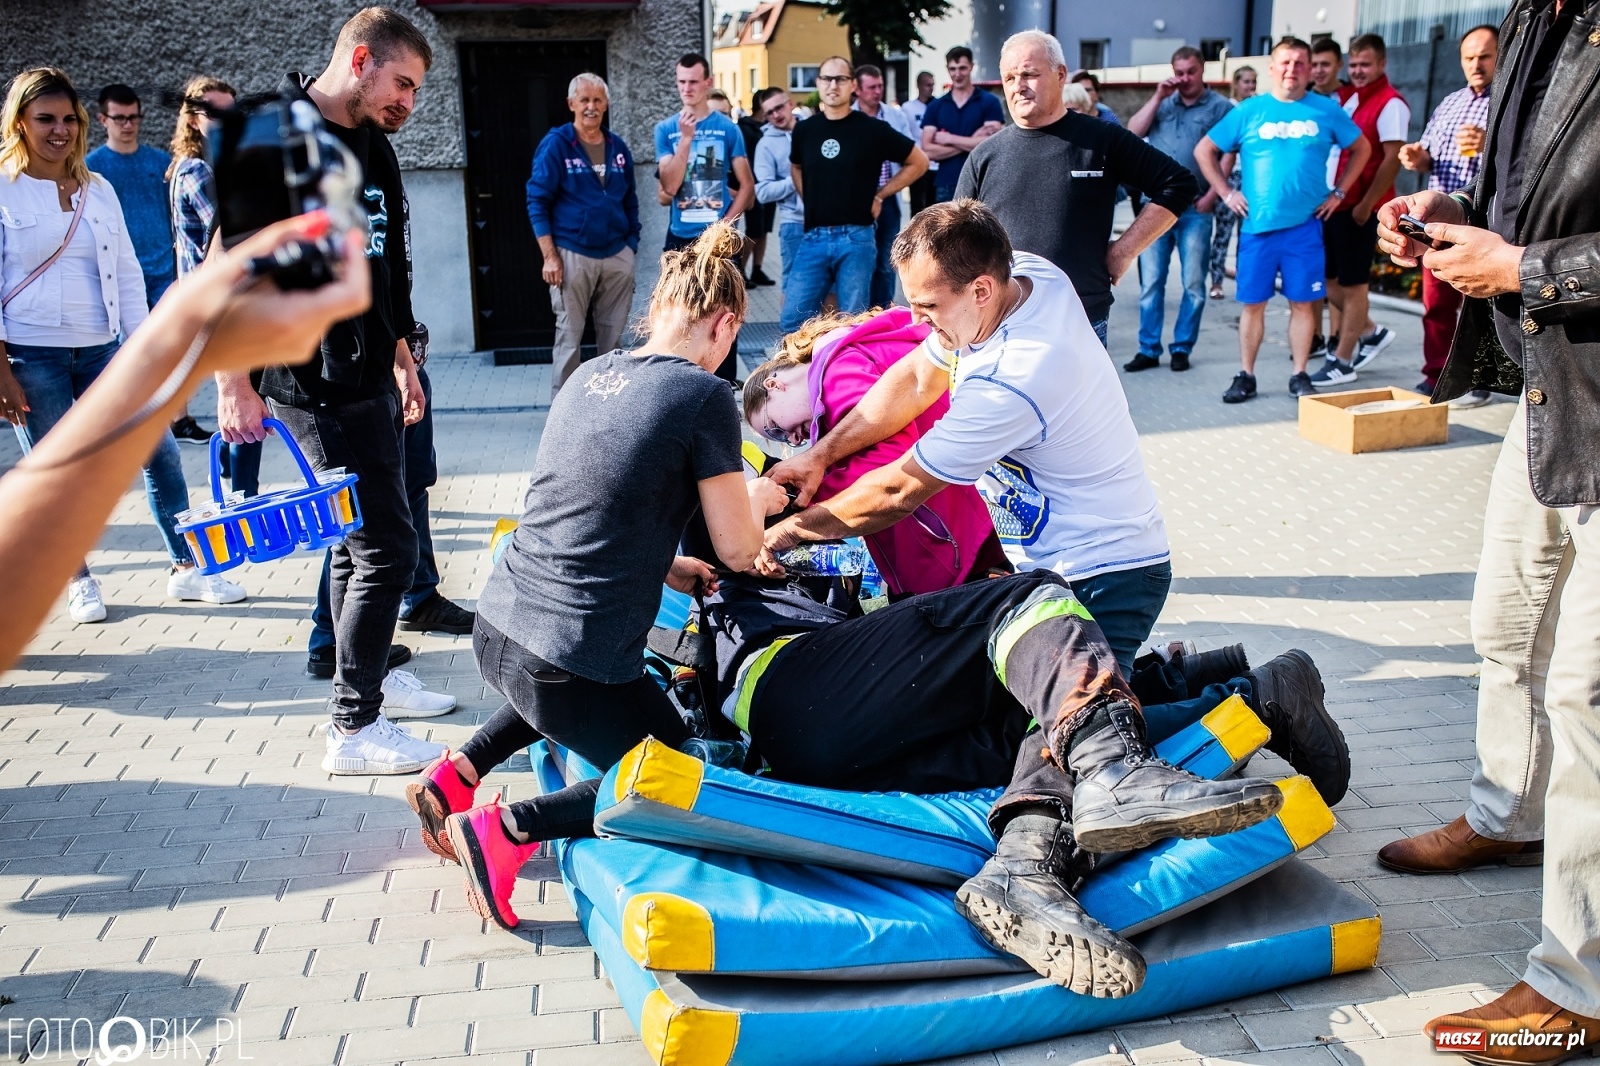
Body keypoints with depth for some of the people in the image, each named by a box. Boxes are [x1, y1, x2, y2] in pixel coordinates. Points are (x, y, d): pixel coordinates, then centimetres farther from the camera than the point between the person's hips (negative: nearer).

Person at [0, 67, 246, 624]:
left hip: (102, 349, 4)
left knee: (160, 451, 2)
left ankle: (185, 569, 13)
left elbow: (126, 273, 11)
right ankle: (80, 583, 21)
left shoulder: (98, 188, 9)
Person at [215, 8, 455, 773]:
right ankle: (355, 729, 4)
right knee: (386, 547, -8)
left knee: (360, 541, 18)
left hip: (368, 375, 9)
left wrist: (401, 357, 24)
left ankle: (372, 677, 34)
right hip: (317, 384, -9)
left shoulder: (373, 145, 14)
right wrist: (235, 382, -19)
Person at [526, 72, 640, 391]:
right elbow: (537, 201, -7)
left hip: (617, 255, 4)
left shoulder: (618, 147, 8)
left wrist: (632, 245, 9)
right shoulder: (555, 144, -5)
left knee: (613, 335, 11)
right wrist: (550, 256, -12)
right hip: (572, 255, -4)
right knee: (570, 336, 2)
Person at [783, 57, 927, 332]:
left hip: (856, 239, -3)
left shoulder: (873, 129, -2)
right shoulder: (804, 130, 8)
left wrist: (879, 196, 2)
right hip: (813, 238, 3)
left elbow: (919, 162, 6)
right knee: (792, 321, -3)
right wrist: (811, 201, 13)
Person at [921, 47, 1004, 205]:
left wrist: (949, 139, -7)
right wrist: (970, 142, -10)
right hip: (946, 187, 3)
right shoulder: (935, 107, 9)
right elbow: (928, 150, -2)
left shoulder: (989, 102, 1)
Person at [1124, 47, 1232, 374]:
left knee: (1193, 285, 3)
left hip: (1195, 209, -4)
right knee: (1151, 282, 4)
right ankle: (1148, 349, 9)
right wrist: (1158, 97, -2)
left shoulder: (1220, 106, 0)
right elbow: (1133, 133, 3)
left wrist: (1210, 196, -12)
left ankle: (1182, 348, 11)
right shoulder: (1163, 103, 15)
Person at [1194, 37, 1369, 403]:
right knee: (1253, 303, 3)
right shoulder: (1249, 111, 3)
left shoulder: (1327, 110, 4)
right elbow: (1204, 151, 7)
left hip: (1305, 226, 0)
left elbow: (1361, 148, 16)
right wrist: (1226, 193, 1)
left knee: (1303, 302, 3)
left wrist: (1338, 192, 8)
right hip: (1257, 225, 0)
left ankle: (1300, 376, 13)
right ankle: (1246, 376, 12)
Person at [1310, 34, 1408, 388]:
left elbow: (1392, 159, -16)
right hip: (1333, 203, 8)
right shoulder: (1344, 97, 12)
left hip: (1361, 208, -8)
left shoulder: (1390, 103, -10)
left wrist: (1366, 204, -17)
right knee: (1325, 276, 11)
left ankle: (1342, 362, 7)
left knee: (1353, 283, 0)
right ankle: (1370, 332, 29)